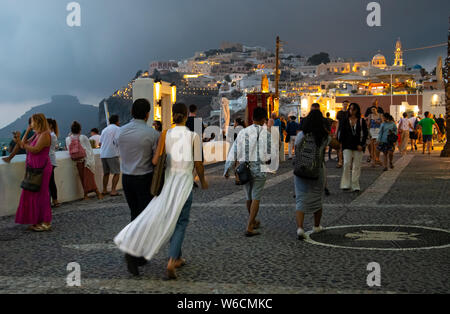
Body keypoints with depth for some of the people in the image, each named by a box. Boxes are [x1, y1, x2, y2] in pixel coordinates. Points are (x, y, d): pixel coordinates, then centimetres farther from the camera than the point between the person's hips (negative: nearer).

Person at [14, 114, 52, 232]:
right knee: (33, 194, 11)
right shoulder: (36, 135, 17)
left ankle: (46, 223, 1)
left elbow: (35, 150, -20)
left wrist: (21, 143, -19)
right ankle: (37, 221, 17)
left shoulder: (45, 135, -12)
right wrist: (27, 131, 11)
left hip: (42, 169, -9)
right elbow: (24, 145, 14)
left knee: (41, 194, -5)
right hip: (34, 169, 10)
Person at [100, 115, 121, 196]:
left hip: (103, 154, 6)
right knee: (117, 173, 0)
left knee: (106, 172, 16)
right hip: (112, 154, -6)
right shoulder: (117, 129, -1)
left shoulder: (104, 129, 17)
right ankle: (113, 191, -8)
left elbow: (100, 143, 15)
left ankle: (104, 190, 17)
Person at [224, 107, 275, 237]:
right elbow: (274, 155, -6)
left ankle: (253, 222, 36)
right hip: (259, 170, -4)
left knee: (249, 197, 18)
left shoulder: (243, 132, 0)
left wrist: (227, 169, 1)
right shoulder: (266, 134, -8)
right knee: (256, 198, 2)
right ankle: (249, 227, -6)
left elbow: (233, 152, -2)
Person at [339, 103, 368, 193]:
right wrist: (341, 144, 0)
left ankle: (355, 186, 9)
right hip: (347, 146, 0)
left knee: (357, 166, 3)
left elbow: (365, 134, 2)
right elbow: (342, 134, 9)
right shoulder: (345, 121, 7)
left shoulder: (361, 121, 3)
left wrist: (361, 145, -8)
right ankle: (346, 184, -6)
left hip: (358, 146, 0)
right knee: (346, 164, -12)